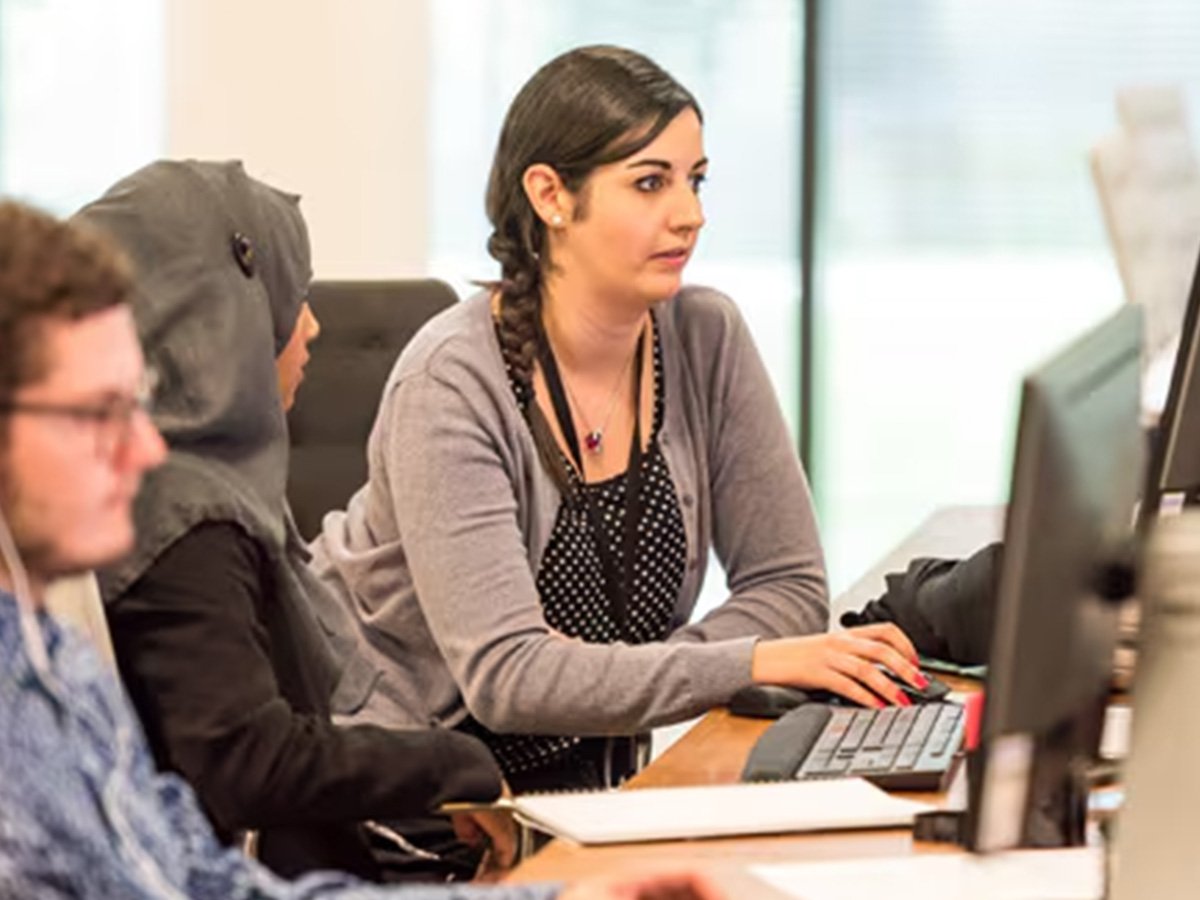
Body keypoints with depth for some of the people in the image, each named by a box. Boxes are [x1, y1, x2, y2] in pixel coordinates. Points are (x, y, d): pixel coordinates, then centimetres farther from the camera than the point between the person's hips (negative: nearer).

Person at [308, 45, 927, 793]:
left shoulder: (706, 339, -3)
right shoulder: (454, 382, -19)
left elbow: (789, 587, -2)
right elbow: (503, 674, -27)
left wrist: (604, 680, -19)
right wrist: (754, 663, -34)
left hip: (589, 770, 6)